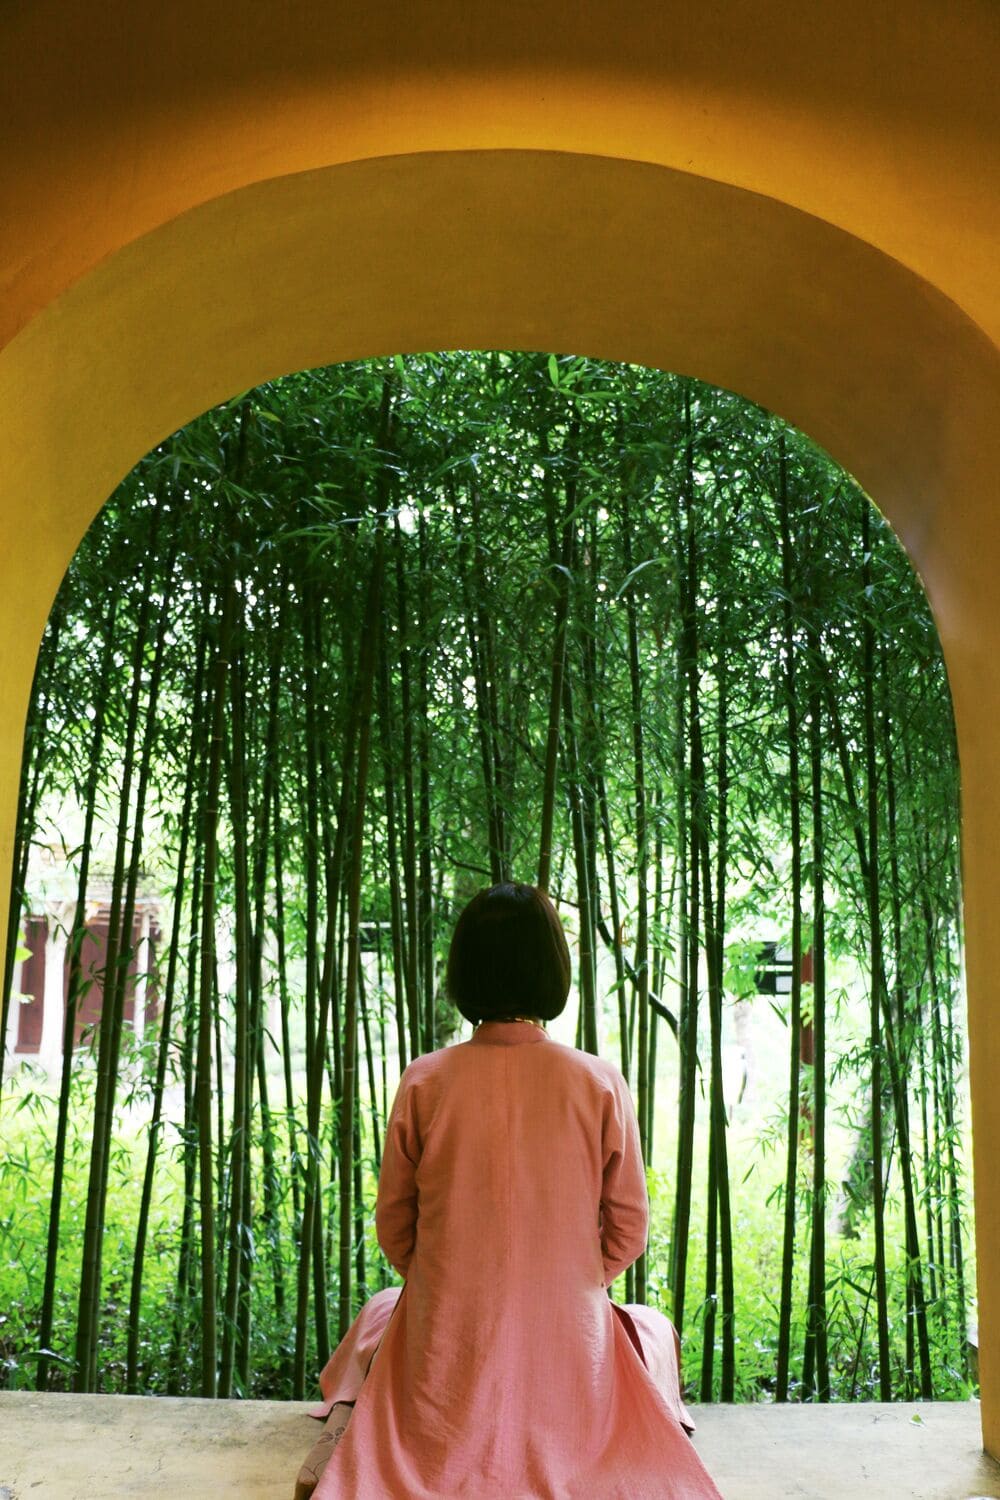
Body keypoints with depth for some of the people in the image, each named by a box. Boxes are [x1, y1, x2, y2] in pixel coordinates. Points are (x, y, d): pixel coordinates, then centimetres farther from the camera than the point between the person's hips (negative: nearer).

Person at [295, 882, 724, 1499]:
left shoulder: (423, 1082, -12)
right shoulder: (601, 1084, -13)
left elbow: (393, 1227, -2)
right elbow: (628, 1231, -4)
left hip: (445, 1341, 1)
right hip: (570, 1344, 0)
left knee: (378, 1315, 35)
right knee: (654, 1329, 32)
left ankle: (345, 1430, 27)